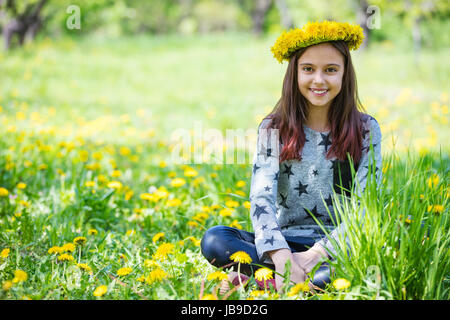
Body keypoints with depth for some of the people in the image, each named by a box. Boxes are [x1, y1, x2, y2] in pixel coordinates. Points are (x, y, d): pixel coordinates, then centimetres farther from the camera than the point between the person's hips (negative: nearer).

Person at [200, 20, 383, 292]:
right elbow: (261, 198, -9)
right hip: (286, 240, 1)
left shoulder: (366, 129, 3)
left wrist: (317, 253, -20)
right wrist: (281, 255, -28)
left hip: (343, 245, 0)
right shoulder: (273, 129, 5)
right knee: (214, 240, -24)